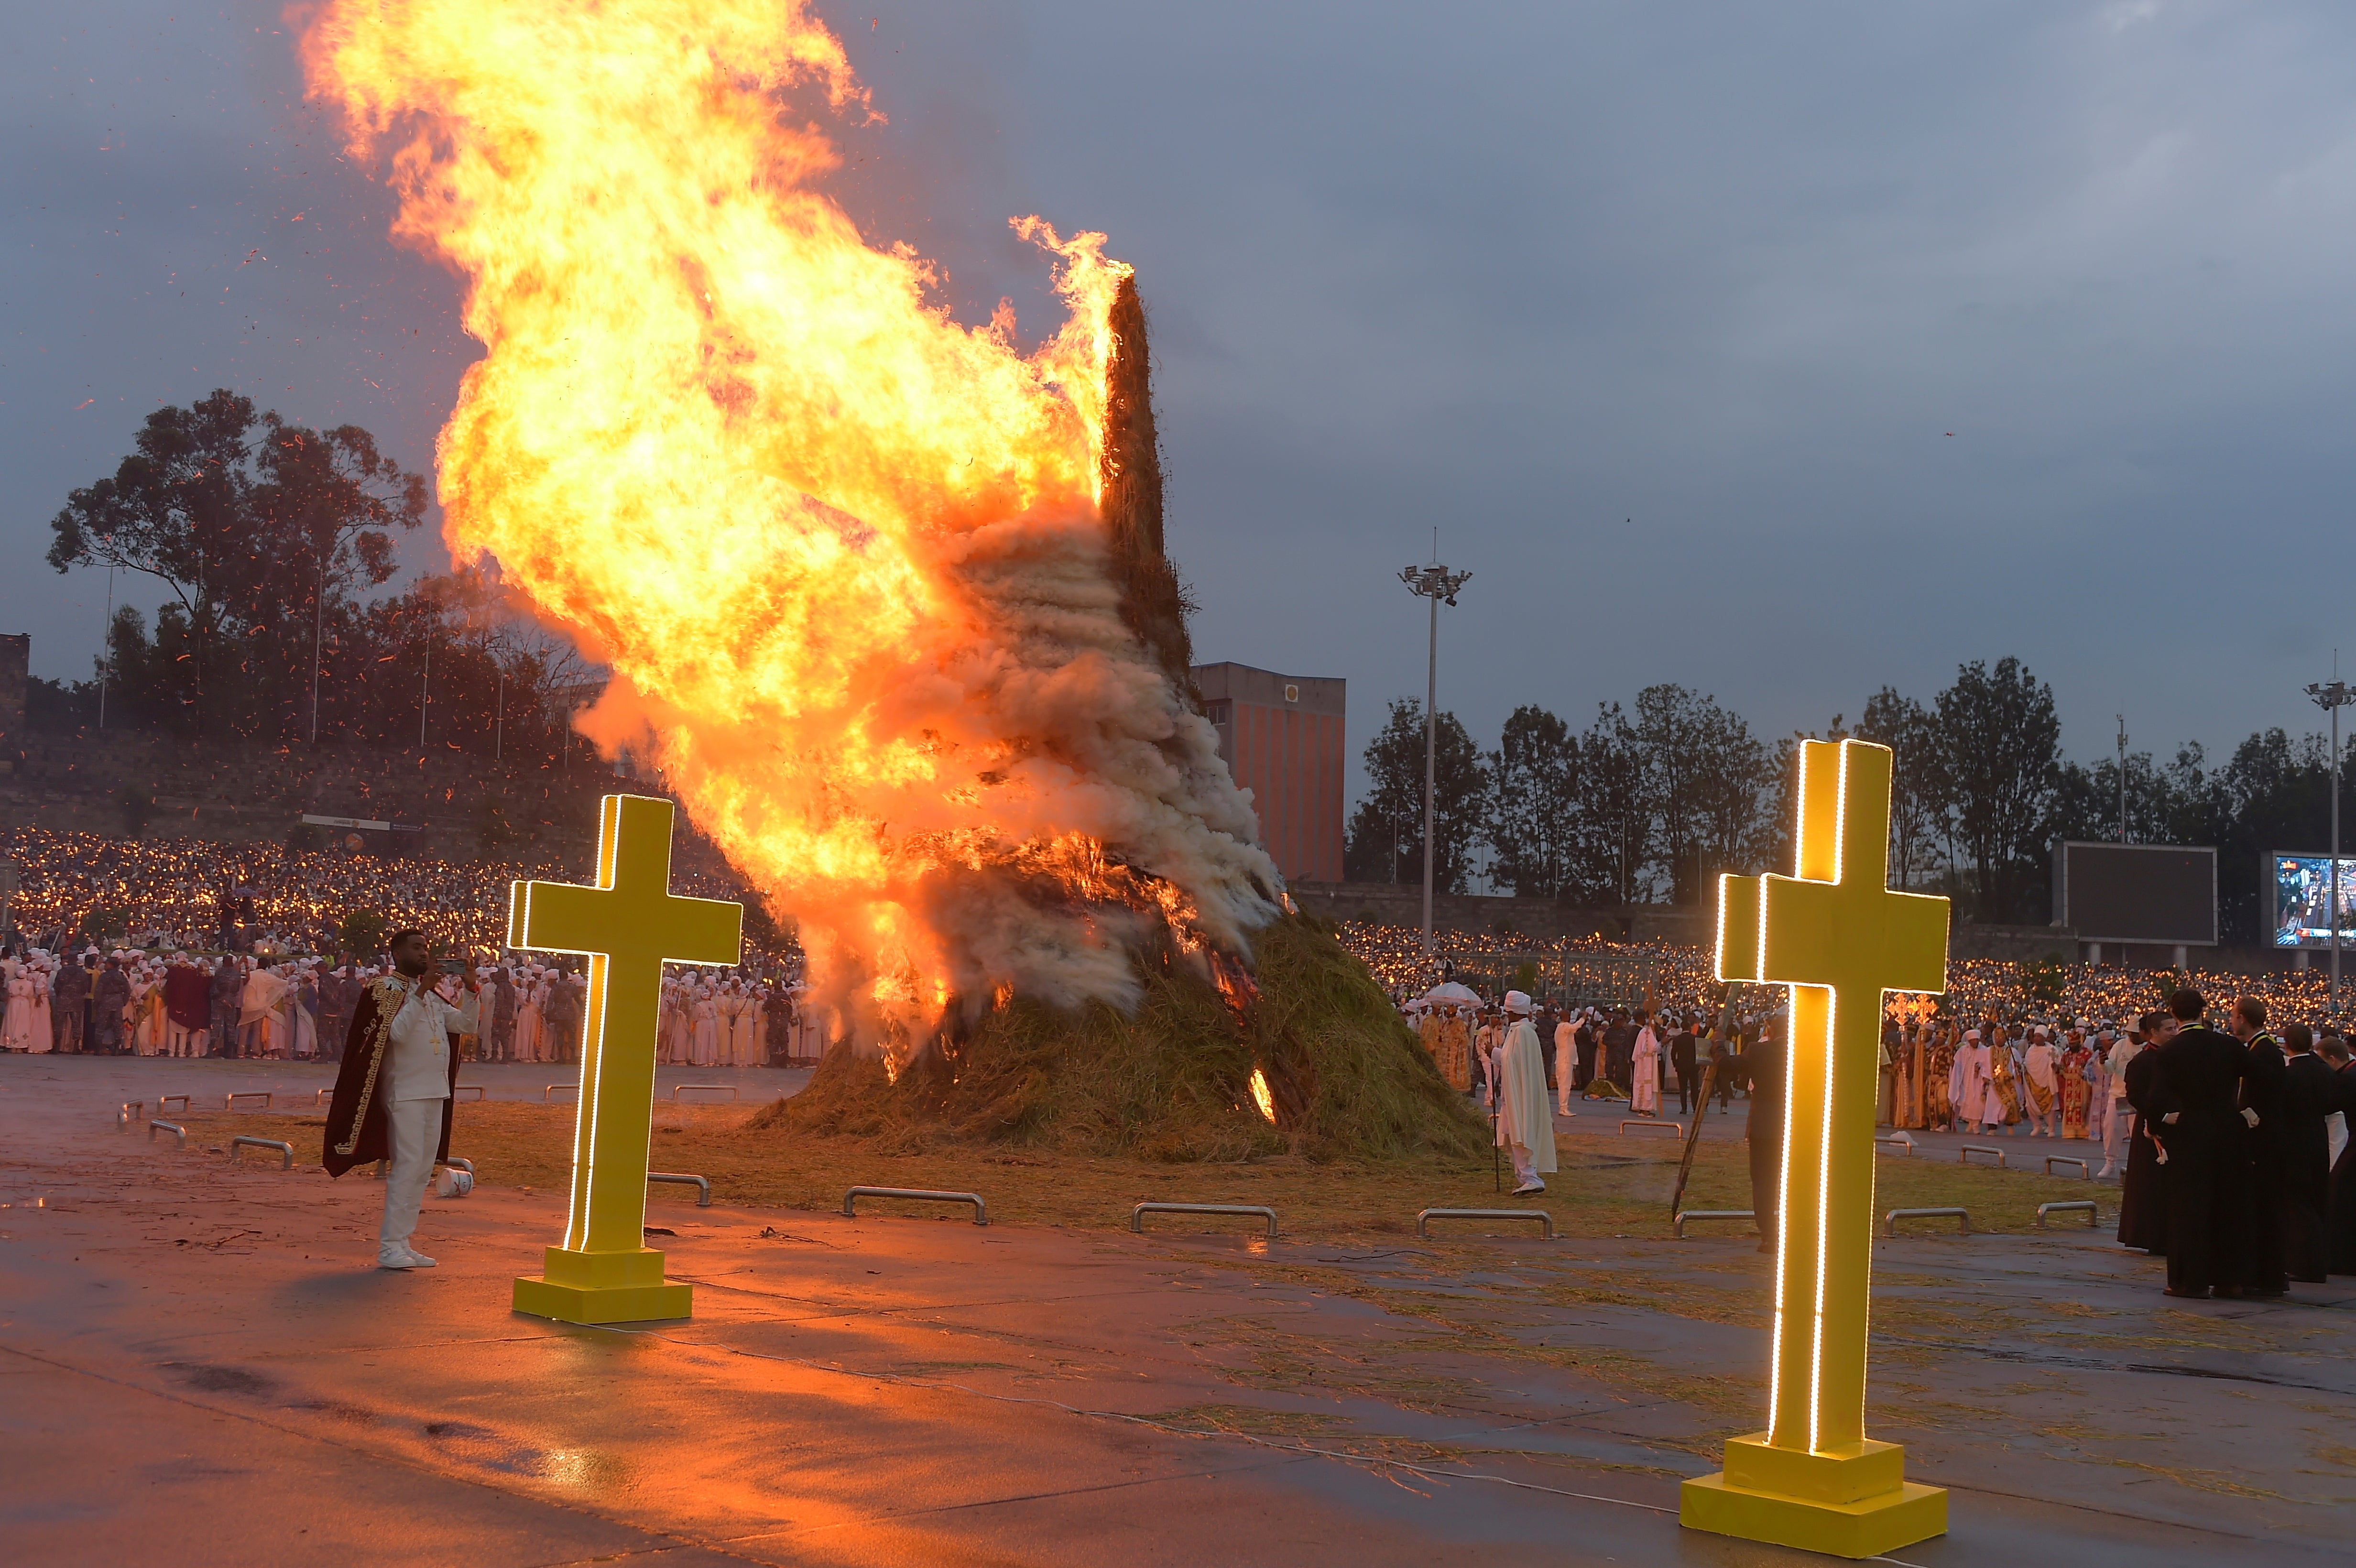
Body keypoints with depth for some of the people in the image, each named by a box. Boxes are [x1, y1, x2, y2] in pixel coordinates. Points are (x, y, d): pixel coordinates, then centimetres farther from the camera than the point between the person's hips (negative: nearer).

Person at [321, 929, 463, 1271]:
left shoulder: (431, 995, 17)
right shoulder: (385, 991, -6)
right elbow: (397, 1032, -22)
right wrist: (421, 991, -23)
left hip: (435, 1092, 8)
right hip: (405, 1092, -8)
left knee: (424, 1170, 7)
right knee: (408, 1166, -12)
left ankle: (403, 1242, 12)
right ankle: (390, 1247, -9)